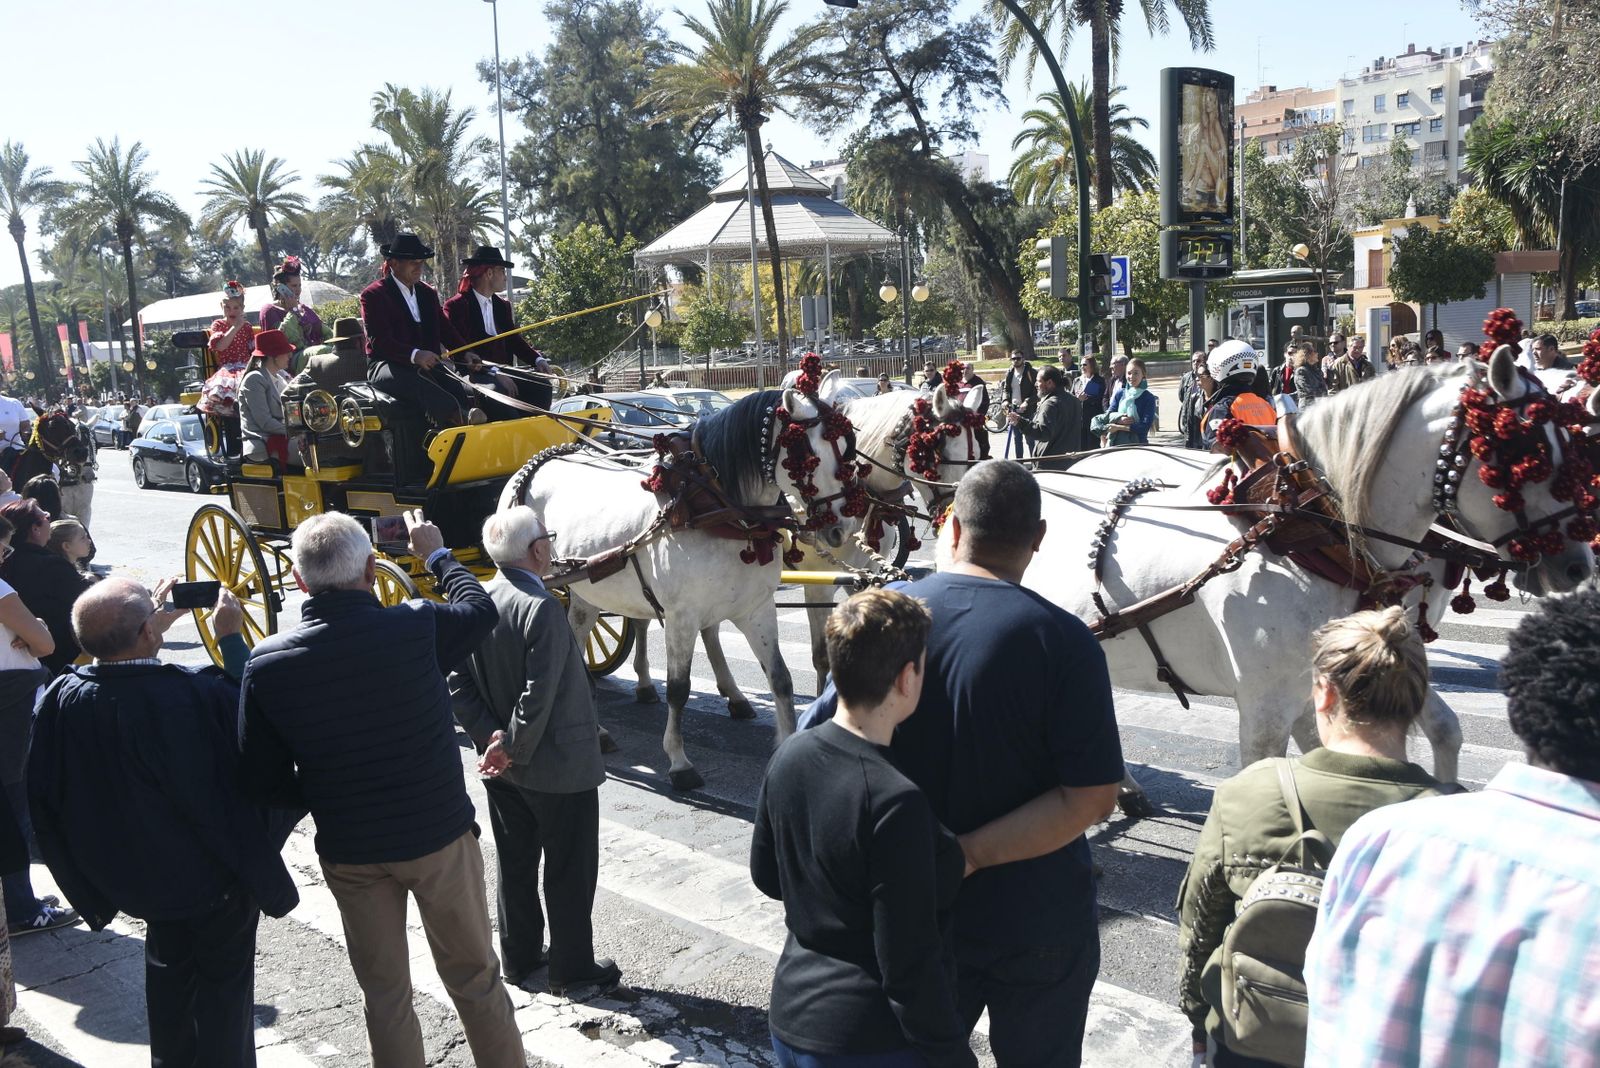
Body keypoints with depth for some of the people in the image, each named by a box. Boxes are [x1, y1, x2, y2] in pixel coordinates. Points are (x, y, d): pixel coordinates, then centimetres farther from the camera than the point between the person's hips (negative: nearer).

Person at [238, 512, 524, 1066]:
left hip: (348, 854, 2)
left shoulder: (267, 663, -14)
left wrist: (324, 797, 11)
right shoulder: (418, 628, -21)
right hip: (440, 836, -1)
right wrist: (437, 554, 17)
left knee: (384, 994, 20)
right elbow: (480, 609, 2)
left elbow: (262, 780, -7)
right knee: (475, 977, 19)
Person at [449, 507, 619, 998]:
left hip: (502, 768, 7)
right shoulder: (542, 608, -25)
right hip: (559, 765, -7)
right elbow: (539, 695, -27)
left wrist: (490, 736, -6)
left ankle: (519, 958, 34)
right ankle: (572, 967, 22)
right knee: (570, 869, 9)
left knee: (515, 864, 20)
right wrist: (514, 748, -15)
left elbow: (458, 683, -2)